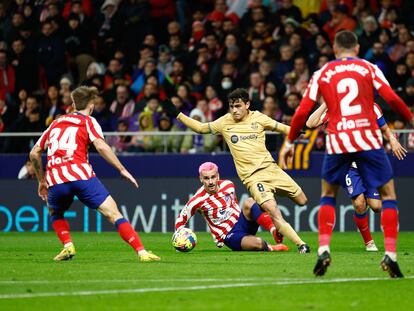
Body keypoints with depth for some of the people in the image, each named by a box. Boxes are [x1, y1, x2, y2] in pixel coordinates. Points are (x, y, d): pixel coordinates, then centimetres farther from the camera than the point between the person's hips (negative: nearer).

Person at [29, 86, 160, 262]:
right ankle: (141, 252, -14)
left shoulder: (55, 123, 27)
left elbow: (34, 153, 27)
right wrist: (122, 170, -3)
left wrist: (42, 181, 37)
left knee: (55, 214, 33)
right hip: (80, 174, -4)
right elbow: (100, 145, -5)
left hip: (55, 180, 4)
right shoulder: (88, 121, 13)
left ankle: (67, 246, 10)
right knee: (113, 214, -2)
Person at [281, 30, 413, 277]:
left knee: (328, 195, 20)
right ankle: (390, 255, -6)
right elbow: (392, 98, -4)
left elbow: (303, 112, 8)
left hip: (338, 141, 1)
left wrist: (290, 142, 20)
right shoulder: (369, 68, 8)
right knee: (388, 193, 9)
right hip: (368, 140, -1)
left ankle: (323, 250, 2)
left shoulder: (322, 74, 12)